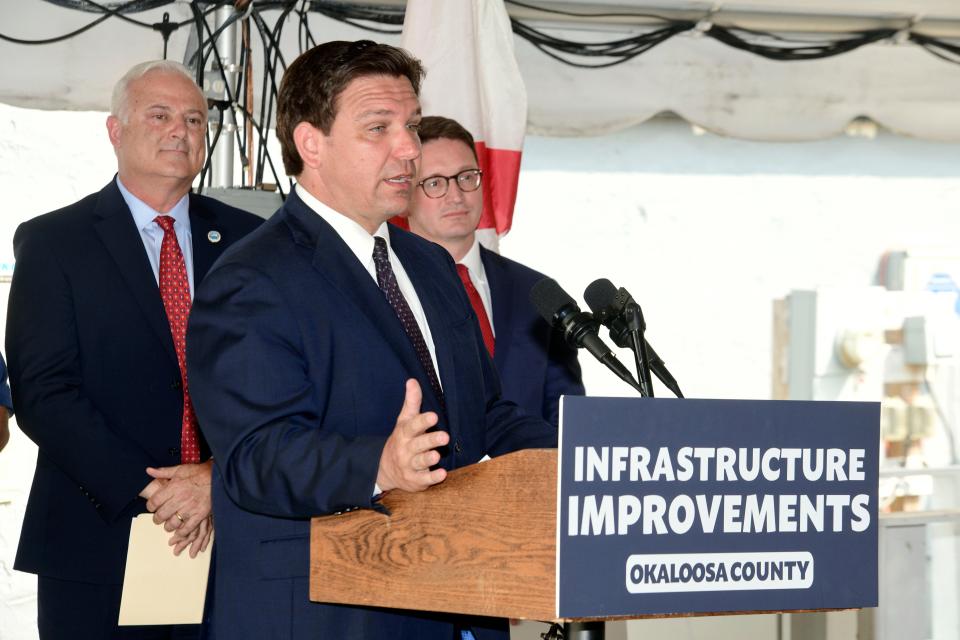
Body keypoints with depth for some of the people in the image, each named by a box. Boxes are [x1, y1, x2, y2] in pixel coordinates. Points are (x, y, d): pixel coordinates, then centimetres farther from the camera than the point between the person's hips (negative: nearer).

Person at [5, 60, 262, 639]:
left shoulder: (248, 240, 9)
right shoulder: (51, 242, 1)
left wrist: (221, 478, -14)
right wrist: (146, 492, -15)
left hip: (225, 546, 2)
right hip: (98, 548, -2)